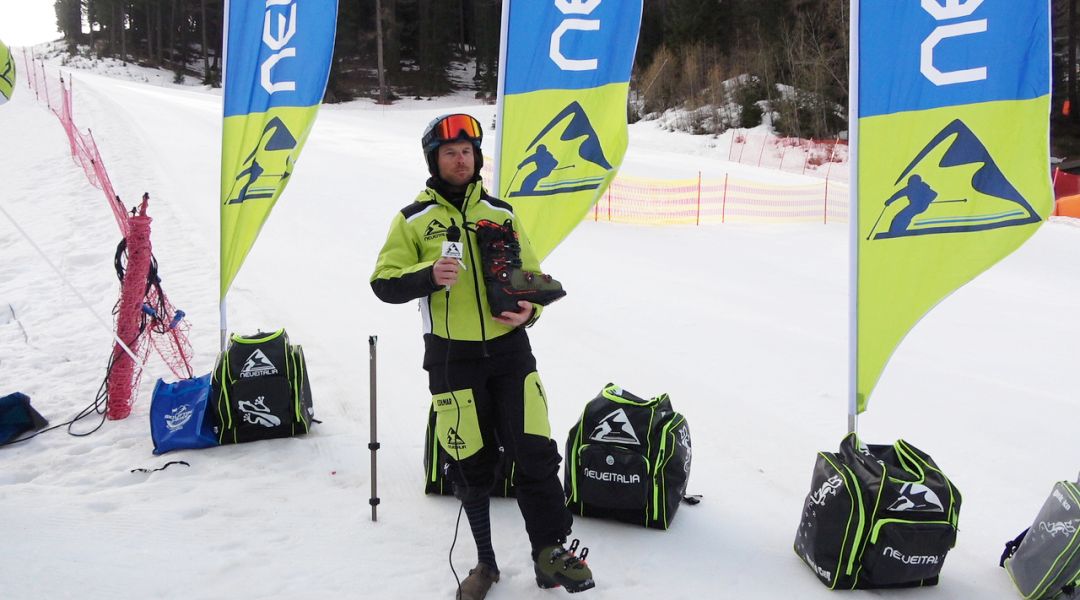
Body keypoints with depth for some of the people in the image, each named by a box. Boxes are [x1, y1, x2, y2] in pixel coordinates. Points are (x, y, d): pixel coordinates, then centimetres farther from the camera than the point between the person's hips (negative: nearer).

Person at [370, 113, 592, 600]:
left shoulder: (500, 213, 10)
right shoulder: (414, 219, 2)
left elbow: (531, 276, 15)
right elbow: (384, 283, -3)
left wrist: (530, 309, -6)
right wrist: (428, 275, -22)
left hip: (509, 350, 2)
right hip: (452, 358, -2)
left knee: (536, 453, -4)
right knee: (471, 464, 6)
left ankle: (552, 553, 12)